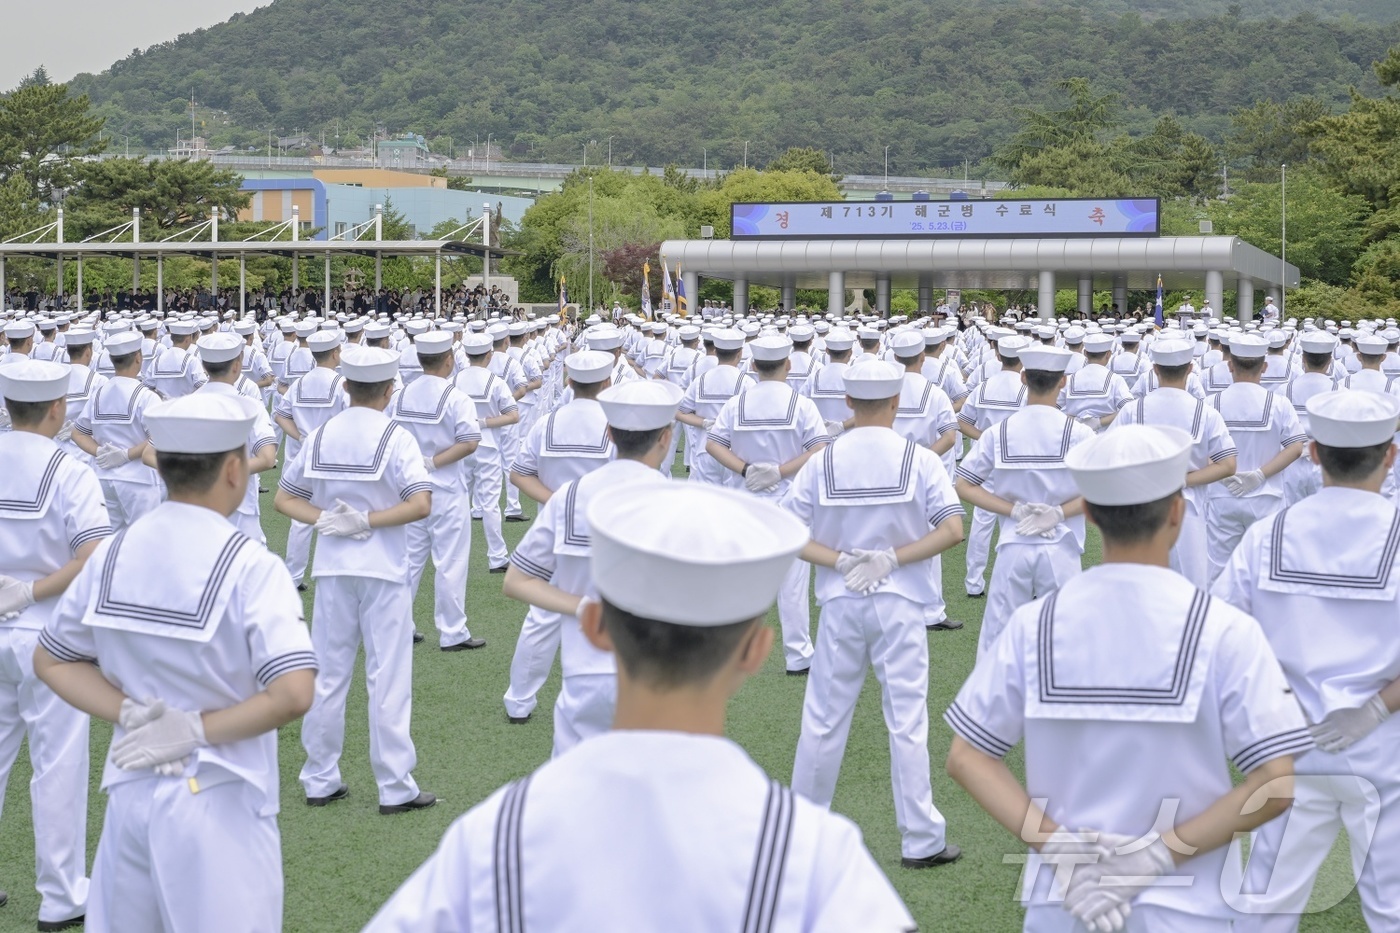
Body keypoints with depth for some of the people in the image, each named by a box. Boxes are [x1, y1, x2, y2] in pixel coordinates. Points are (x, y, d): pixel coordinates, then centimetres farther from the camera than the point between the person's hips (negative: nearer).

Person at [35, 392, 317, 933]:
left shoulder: (113, 555, 1)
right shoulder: (249, 567, -15)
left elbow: (50, 661, 11)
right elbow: (292, 695, -24)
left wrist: (127, 713, -1)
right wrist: (195, 730, -13)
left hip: (130, 792, 5)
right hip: (218, 805, -5)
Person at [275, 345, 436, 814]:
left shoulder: (320, 436, 4)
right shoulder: (395, 438, -9)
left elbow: (284, 498, 6)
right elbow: (421, 505, -20)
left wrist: (324, 520, -7)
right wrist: (368, 521, -13)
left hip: (333, 568, 4)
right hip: (384, 569, -4)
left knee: (328, 676, 12)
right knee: (388, 680, 1)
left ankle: (320, 780, 19)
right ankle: (395, 788, 6)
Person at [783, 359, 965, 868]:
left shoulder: (823, 462, 0)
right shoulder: (919, 459, -4)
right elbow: (952, 530, -11)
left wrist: (841, 561, -9)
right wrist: (891, 559, -10)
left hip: (840, 602, 1)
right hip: (899, 602, -1)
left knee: (823, 719, 10)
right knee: (907, 721, 3)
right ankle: (921, 840, 8)